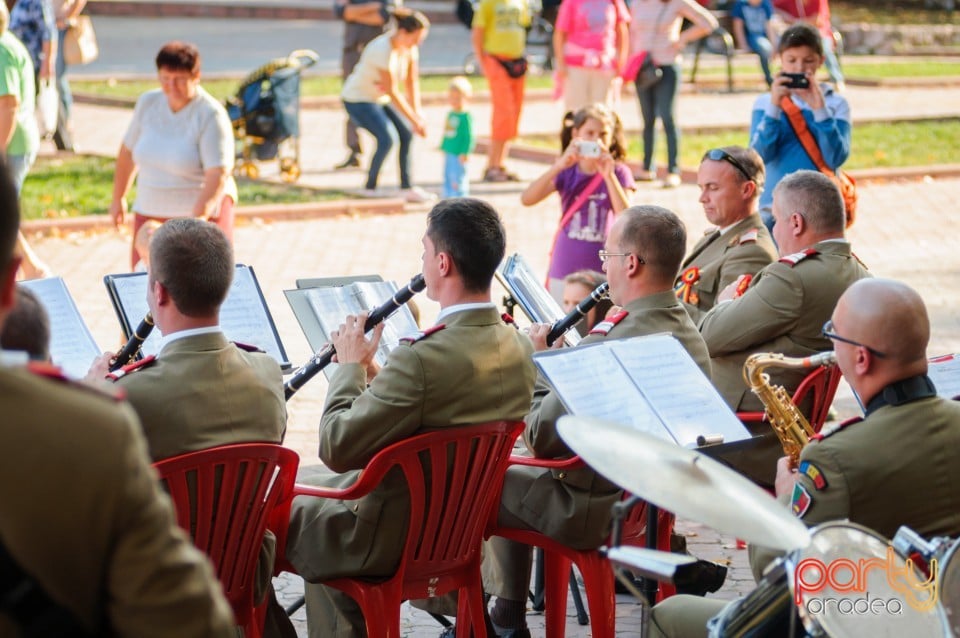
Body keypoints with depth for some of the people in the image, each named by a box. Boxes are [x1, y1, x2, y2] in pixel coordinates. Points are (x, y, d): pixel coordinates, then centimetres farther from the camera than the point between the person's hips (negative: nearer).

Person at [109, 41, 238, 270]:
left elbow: (218, 175, -22)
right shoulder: (148, 103, 3)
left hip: (203, 212, -5)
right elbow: (128, 150, 17)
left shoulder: (211, 115, -14)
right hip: (149, 214, 5)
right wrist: (118, 197, 24)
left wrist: (197, 220, -34)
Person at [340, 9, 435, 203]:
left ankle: (407, 188, 1)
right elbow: (392, 91, -27)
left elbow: (412, 81, -3)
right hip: (357, 99, -8)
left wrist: (418, 112, -14)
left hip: (379, 99, 8)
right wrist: (415, 120, -24)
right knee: (387, 138, -23)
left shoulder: (409, 47, -6)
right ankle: (370, 188, -7)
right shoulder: (383, 50, -30)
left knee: (406, 133, -4)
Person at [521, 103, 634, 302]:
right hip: (564, 271, 2)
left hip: (604, 273, -2)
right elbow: (527, 199, -12)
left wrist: (609, 176, -21)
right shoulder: (566, 172, 2)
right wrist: (559, 166, -21)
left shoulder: (618, 172, -1)